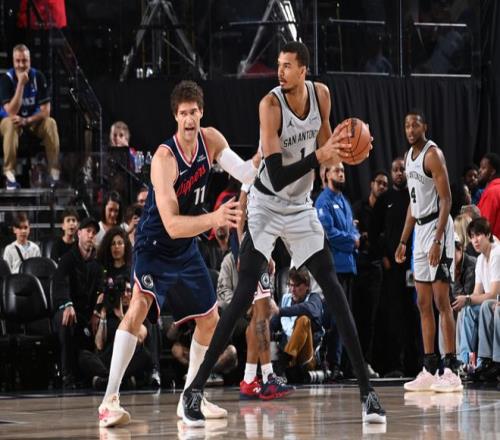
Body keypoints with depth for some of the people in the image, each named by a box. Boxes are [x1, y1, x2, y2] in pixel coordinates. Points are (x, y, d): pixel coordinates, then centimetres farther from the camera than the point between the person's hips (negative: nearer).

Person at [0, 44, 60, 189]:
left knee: (50, 123, -27)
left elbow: (45, 111, -13)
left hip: (34, 120, 2)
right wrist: (21, 84, -35)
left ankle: (55, 173, -25)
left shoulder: (38, 77, -13)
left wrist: (26, 121, -28)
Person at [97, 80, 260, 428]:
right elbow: (172, 225, -35)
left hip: (187, 248, 7)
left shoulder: (211, 140, -8)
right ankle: (110, 400, -29)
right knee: (140, 306, -28)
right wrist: (214, 219, -48)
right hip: (154, 245, -7)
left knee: (210, 320, 11)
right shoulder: (164, 159, -29)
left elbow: (246, 173, -10)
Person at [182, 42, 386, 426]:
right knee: (243, 298, -13)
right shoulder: (271, 105, -22)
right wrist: (319, 157, -37)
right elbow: (277, 179, -27)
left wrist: (337, 148, -7)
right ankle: (195, 390, -9)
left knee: (335, 292, -2)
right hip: (266, 205, -5)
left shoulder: (321, 94, -5)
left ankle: (367, 390, 1)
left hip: (301, 207, 5)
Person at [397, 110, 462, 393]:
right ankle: (429, 371, 10)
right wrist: (403, 241, 19)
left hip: (437, 227, -9)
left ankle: (452, 370, -12)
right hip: (419, 229, 9)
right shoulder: (409, 156, 15)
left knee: (441, 300, -11)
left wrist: (438, 241, -25)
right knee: (424, 303, 8)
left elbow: (446, 200, -17)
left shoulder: (433, 154, -12)